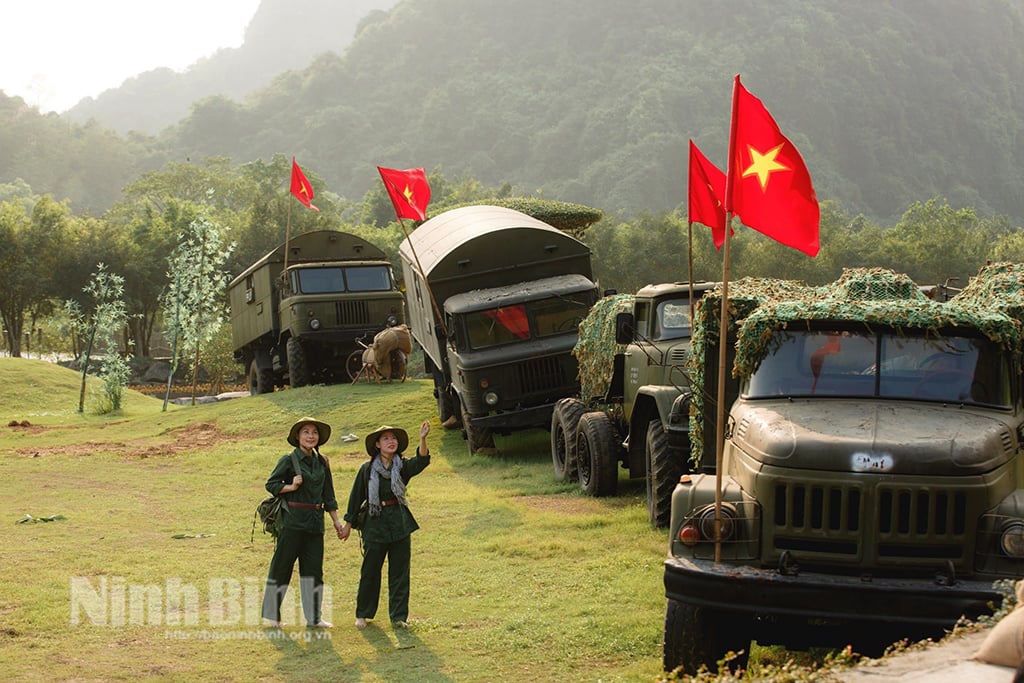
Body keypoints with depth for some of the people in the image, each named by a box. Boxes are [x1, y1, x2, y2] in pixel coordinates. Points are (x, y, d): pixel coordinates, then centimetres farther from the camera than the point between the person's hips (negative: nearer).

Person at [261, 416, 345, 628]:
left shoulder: (321, 462, 11)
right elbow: (271, 484, -2)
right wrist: (291, 487, -17)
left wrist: (336, 521, 13)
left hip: (315, 522, 5)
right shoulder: (289, 460, -5)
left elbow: (328, 495, 16)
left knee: (313, 569, 7)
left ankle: (313, 617, 16)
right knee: (282, 567, 2)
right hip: (293, 521, -5)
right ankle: (272, 614, 14)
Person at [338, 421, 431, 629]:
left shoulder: (403, 467, 1)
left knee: (399, 572, 5)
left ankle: (399, 616, 13)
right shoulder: (367, 469, -2)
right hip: (375, 524, -1)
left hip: (400, 524, 1)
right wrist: (348, 524, 7)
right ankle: (362, 614, 23)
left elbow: (421, 461, -19)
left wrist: (423, 439, -36)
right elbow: (356, 497, 5)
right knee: (370, 571, 8)